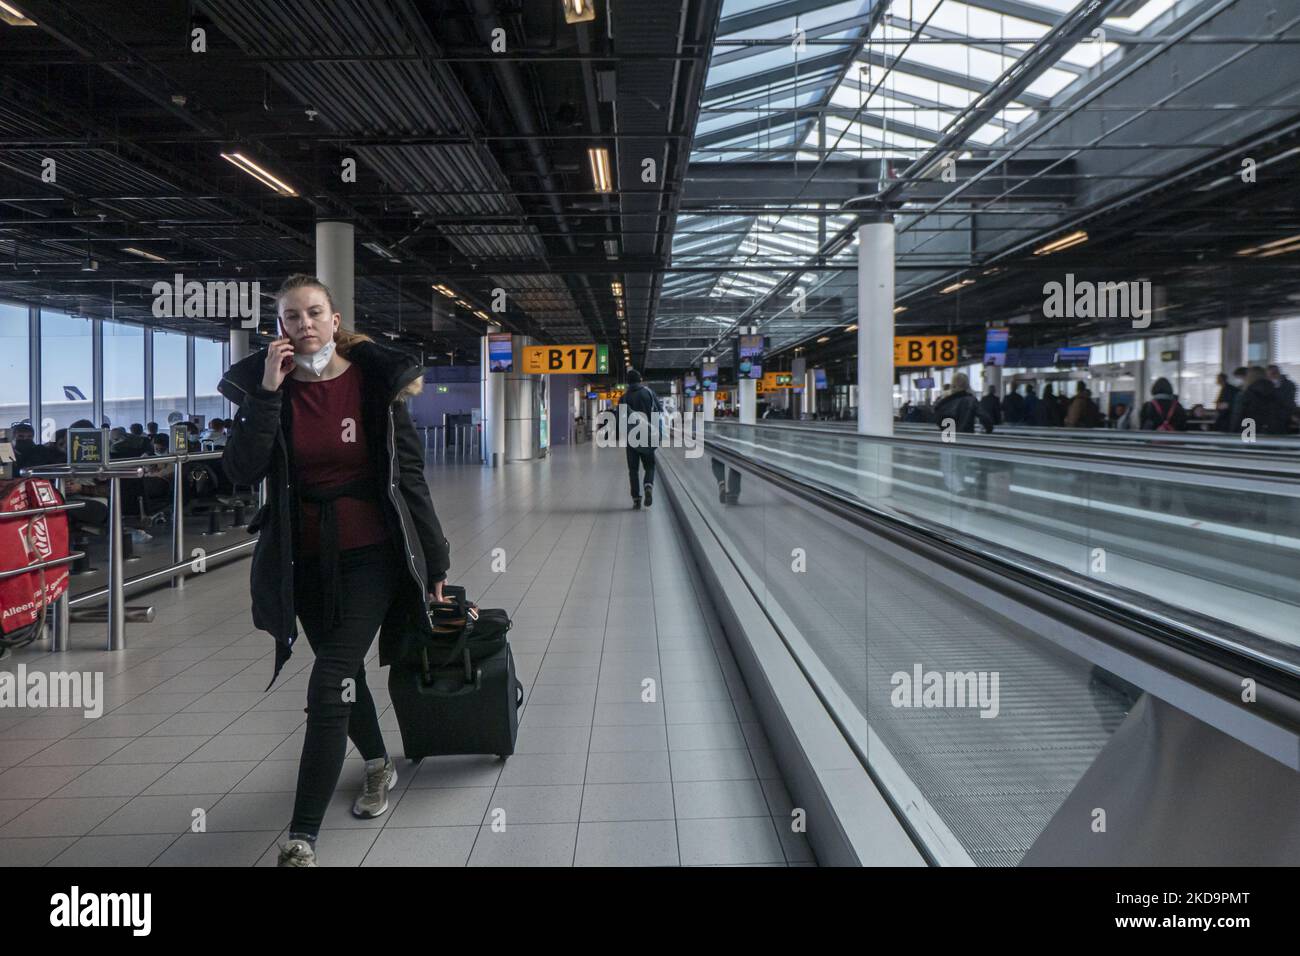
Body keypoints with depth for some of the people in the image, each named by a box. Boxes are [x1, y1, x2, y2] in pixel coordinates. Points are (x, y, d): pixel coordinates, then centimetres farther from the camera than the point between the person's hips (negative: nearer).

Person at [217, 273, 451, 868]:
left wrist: (434, 562, -1)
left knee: (329, 689, -9)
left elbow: (408, 475, -4)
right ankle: (378, 765, 47)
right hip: (304, 562, 4)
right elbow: (241, 473, -13)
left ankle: (302, 840, 0)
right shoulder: (262, 386, -1)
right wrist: (268, 393, -20)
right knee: (344, 673, 20)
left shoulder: (375, 381, -7)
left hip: (370, 556, -3)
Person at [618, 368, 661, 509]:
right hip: (648, 435, 0)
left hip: (631, 436, 0)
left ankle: (636, 499, 2)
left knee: (633, 469, 8)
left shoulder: (624, 398, 0)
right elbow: (659, 410, -1)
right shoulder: (649, 392, 1)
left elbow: (621, 418, -7)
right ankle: (649, 486, -19)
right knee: (649, 466, 11)